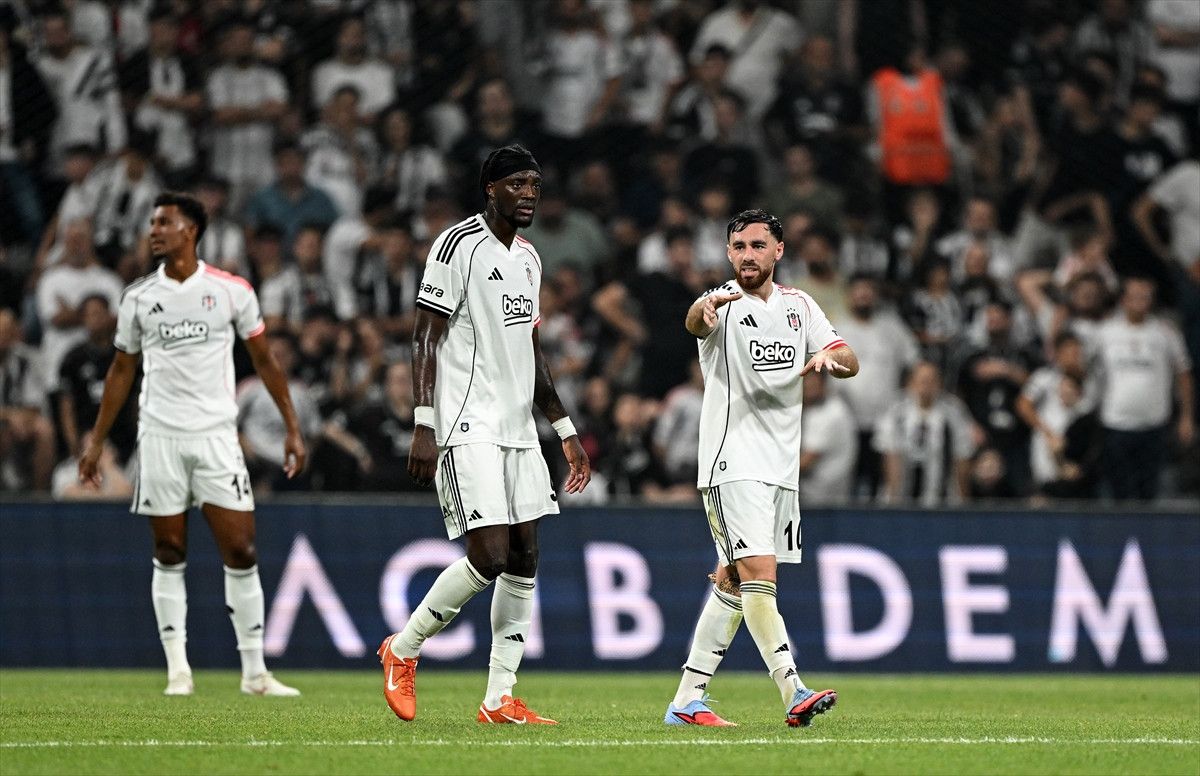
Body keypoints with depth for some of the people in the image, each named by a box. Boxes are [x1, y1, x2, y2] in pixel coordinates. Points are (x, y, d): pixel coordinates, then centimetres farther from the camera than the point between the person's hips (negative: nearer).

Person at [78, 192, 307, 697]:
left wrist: (292, 427, 4)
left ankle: (254, 671, 0)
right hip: (159, 437, 1)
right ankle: (177, 668, 5)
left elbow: (263, 360, 8)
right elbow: (122, 370, 15)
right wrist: (97, 440, 13)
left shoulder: (231, 290, 1)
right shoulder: (138, 297, 6)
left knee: (241, 550, -5)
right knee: (169, 554, 2)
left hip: (216, 434, -1)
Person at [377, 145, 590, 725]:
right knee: (489, 558, -15)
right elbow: (426, 339, -12)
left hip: (518, 431, 9)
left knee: (524, 560, 3)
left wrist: (565, 431, 23)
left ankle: (500, 699, 7)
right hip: (468, 429, -8)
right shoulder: (459, 244, -9)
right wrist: (423, 427, -19)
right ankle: (402, 650, 6)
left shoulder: (528, 258, 17)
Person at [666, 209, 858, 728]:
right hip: (733, 465, -7)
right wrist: (706, 308, -57)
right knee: (759, 574, -18)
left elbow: (850, 363, 8)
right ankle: (794, 694, -22)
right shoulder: (725, 302, -8)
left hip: (781, 466, 7)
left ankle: (687, 700, 14)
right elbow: (695, 321, -32)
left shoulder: (798, 305, 11)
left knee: (733, 584, 9)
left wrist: (830, 358, -17)